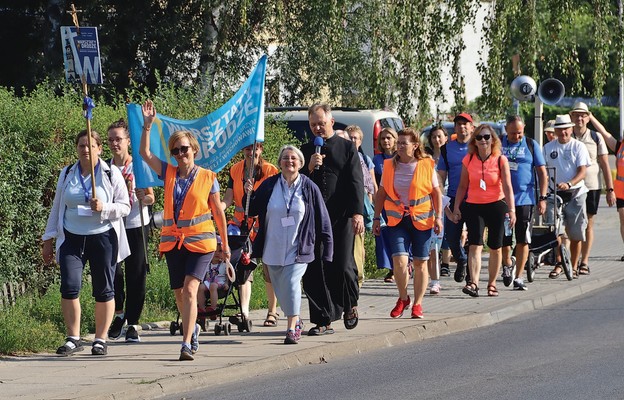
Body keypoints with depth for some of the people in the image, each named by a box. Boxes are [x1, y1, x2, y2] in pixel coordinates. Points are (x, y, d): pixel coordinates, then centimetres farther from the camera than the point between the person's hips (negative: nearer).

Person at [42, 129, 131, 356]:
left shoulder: (112, 175, 2)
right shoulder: (67, 175, 11)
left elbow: (125, 207, 1)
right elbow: (57, 208, 17)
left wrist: (103, 208, -18)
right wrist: (48, 239, 14)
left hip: (103, 237, -2)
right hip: (72, 239, 2)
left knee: (103, 290, 2)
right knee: (69, 287, -11)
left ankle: (100, 339, 10)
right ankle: (73, 338, -3)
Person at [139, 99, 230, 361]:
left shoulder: (207, 178, -1)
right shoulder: (168, 173, 7)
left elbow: (218, 211, 5)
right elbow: (145, 153, 0)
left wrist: (225, 244, 8)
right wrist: (148, 125, -10)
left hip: (200, 241, -4)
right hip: (173, 241, 4)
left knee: (190, 290, -18)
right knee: (179, 294, 11)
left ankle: (187, 344, -23)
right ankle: (193, 328, 38)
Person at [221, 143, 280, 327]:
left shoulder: (270, 171, -4)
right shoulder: (236, 170, 6)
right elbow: (229, 196, 1)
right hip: (243, 225, 3)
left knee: (269, 269, 5)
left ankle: (272, 311, 18)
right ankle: (244, 310, -15)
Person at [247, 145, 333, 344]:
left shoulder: (309, 188, -2)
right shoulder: (269, 185, 3)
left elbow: (323, 219, 1)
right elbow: (252, 210, 8)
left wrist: (327, 246, 0)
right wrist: (248, 195, -11)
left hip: (298, 250, -3)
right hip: (274, 249, 3)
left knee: (291, 283, -18)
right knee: (280, 288, 9)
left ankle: (292, 328, -15)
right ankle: (296, 321, 31)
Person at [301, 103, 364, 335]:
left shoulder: (347, 148, 6)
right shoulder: (306, 151, 14)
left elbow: (356, 182, -2)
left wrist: (357, 213, -13)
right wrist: (309, 168, -9)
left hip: (341, 218, -3)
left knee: (343, 267, -8)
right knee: (315, 270, -1)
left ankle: (350, 306, 21)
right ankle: (323, 321, 5)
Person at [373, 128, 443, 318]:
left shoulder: (427, 165, -1)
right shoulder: (389, 165, 5)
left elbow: (436, 192, 4)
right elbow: (381, 193, 10)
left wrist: (438, 217, -4)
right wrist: (376, 218, 7)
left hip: (421, 219, -1)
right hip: (397, 220, 1)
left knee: (420, 263, 4)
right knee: (400, 261, -13)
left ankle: (417, 304, 15)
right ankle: (403, 298, 10)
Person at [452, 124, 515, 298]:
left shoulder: (500, 160, -3)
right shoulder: (468, 160, 2)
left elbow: (507, 187, -9)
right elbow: (462, 186, 9)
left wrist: (511, 210, -18)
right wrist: (456, 207, 3)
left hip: (496, 205, -1)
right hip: (474, 206, 1)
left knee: (495, 248, 6)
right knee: (475, 245, -14)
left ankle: (492, 283, 20)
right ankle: (474, 283, -25)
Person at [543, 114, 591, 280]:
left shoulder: (579, 147, 2)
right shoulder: (548, 148, 9)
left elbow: (582, 171, -6)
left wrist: (569, 184, -22)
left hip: (575, 193, -1)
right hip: (554, 193, 1)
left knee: (575, 234, 1)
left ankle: (573, 267, 11)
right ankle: (558, 264, 2)